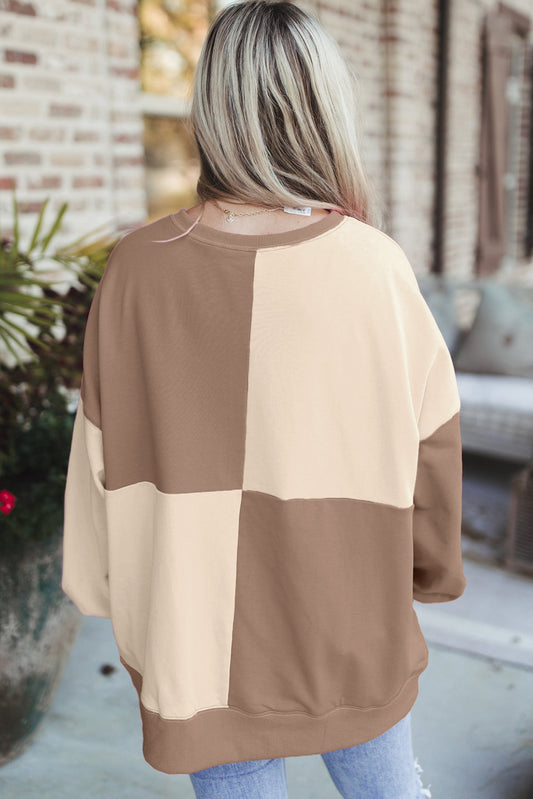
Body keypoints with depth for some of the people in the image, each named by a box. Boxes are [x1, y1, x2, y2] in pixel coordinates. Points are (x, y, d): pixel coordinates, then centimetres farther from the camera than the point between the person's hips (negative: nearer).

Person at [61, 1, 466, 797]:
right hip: (356, 630, 1)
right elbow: (429, 444, -6)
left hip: (200, 637, 0)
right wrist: (433, 571, 13)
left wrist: (118, 597, 10)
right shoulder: (377, 267, -16)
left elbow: (106, 463, -7)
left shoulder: (139, 270, -16)